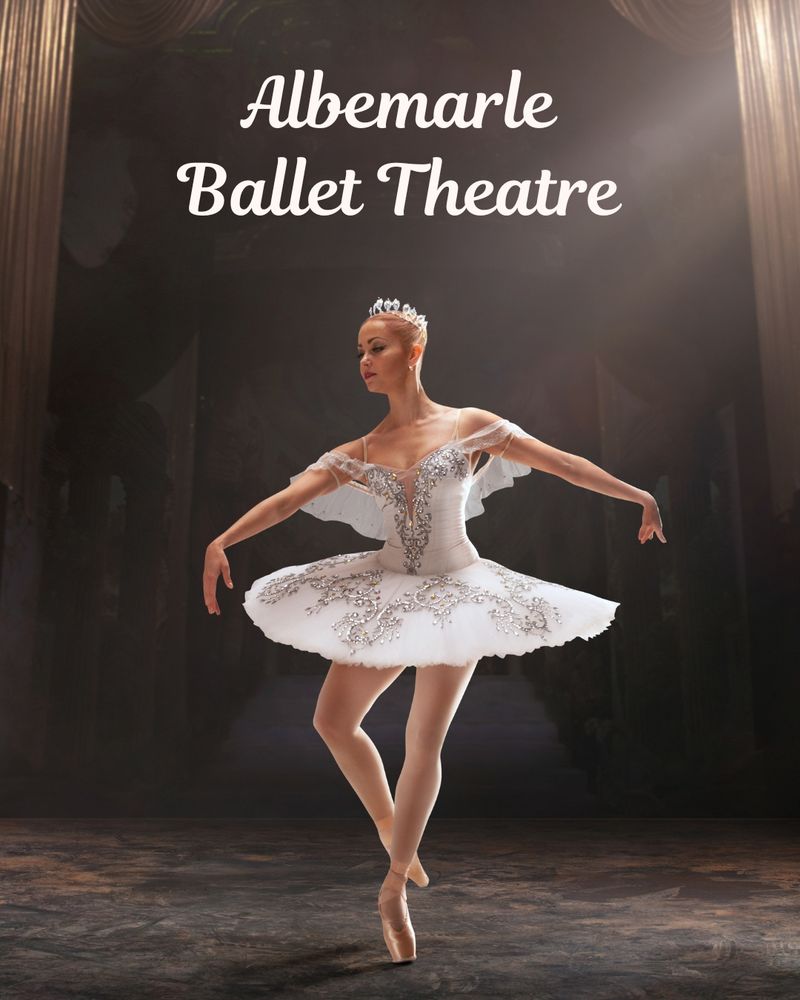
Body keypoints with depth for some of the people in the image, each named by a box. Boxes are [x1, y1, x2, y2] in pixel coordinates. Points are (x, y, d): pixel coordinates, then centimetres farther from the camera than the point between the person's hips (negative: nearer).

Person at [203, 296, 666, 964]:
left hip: (458, 591, -3)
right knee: (333, 722, 1)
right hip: (387, 593, 4)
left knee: (425, 743, -2)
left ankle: (395, 890, 15)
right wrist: (222, 541, -21)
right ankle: (388, 825, 28)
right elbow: (287, 499, -7)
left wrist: (636, 494, 0)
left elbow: (560, 463, 0)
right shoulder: (357, 453, 3)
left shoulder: (470, 425, -3)